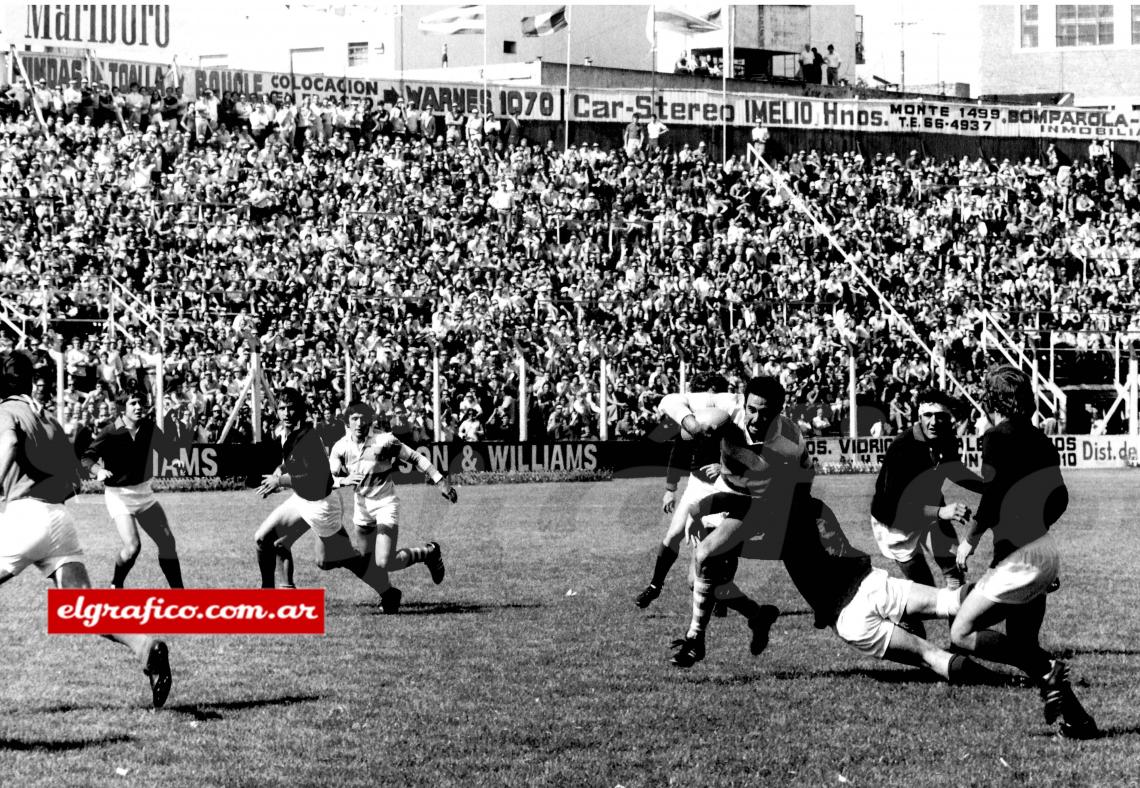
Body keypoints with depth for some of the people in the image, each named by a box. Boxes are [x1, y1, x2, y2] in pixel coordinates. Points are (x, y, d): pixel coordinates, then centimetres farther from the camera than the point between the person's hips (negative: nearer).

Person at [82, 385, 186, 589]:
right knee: (132, 546, -18)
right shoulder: (110, 433, -16)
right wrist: (98, 470, -39)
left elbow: (167, 450, 6)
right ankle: (116, 586, 9)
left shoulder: (149, 427, -2)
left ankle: (178, 590, 17)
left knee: (167, 542, 5)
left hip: (144, 491, 6)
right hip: (119, 494, -6)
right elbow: (87, 458, -19)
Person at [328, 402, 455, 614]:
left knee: (383, 563, -15)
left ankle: (428, 553, 9)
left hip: (385, 504, -4)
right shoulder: (340, 447, -7)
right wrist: (343, 480, -36)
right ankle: (388, 595, 39)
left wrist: (440, 481, -11)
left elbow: (416, 458, -9)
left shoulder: (384, 441, -17)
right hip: (361, 506, 4)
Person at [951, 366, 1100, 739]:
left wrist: (971, 539, -10)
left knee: (962, 633, -5)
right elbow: (1059, 498, 17)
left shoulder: (999, 436, -10)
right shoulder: (1039, 440, 13)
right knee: (1022, 644, 16)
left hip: (1018, 553, -9)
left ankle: (1048, 671, -15)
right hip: (1045, 550, 9)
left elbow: (994, 494, -20)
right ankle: (1075, 717, 8)